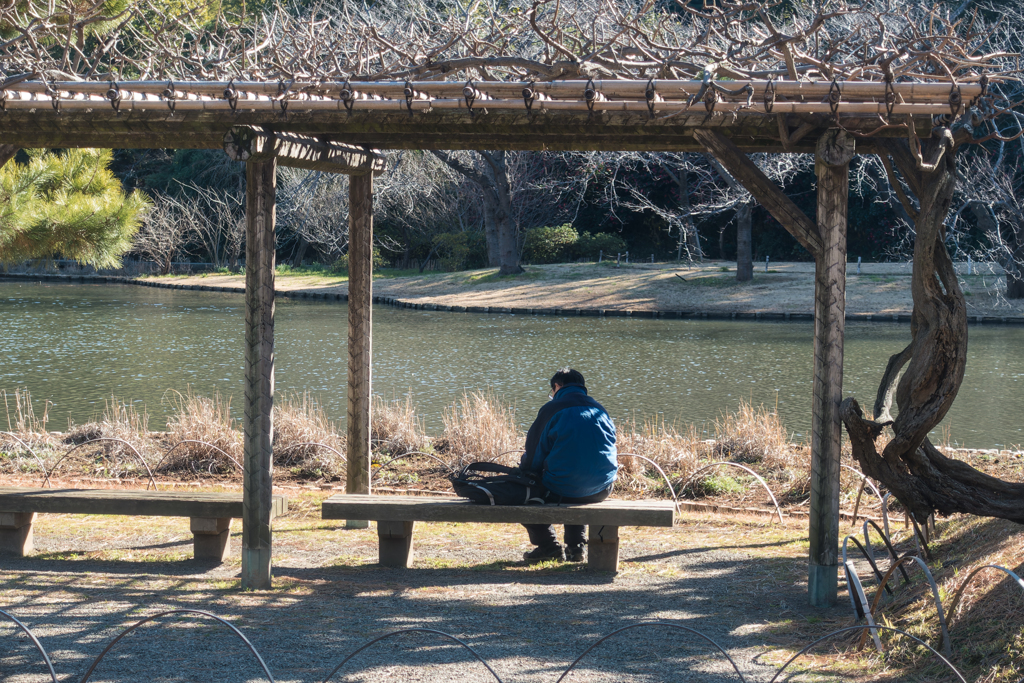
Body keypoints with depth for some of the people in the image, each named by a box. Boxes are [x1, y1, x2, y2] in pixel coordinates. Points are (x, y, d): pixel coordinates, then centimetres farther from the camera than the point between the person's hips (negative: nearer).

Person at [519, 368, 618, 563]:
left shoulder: (552, 409, -5)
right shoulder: (600, 410, 10)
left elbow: (533, 461, -4)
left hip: (561, 492, -6)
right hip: (601, 492, 6)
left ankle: (548, 545, 14)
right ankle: (575, 546, 29)